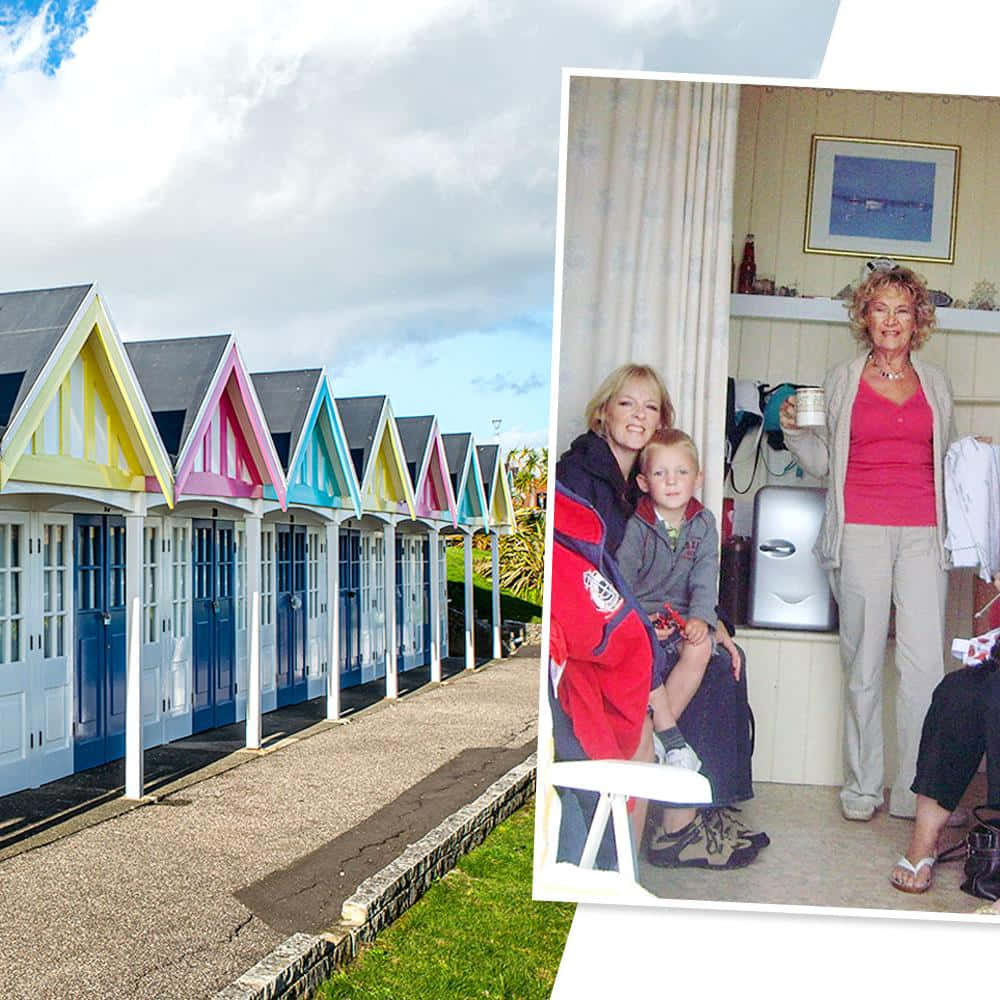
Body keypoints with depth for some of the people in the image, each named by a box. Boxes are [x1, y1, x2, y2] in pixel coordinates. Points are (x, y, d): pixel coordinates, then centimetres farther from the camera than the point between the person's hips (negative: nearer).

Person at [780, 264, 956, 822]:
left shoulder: (936, 383, 16)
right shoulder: (842, 380, 11)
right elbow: (824, 462, 13)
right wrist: (793, 428, -3)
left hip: (923, 535, 2)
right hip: (861, 532, -1)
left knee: (927, 664, -6)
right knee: (864, 662, 1)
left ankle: (917, 790, 4)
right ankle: (863, 787, 12)